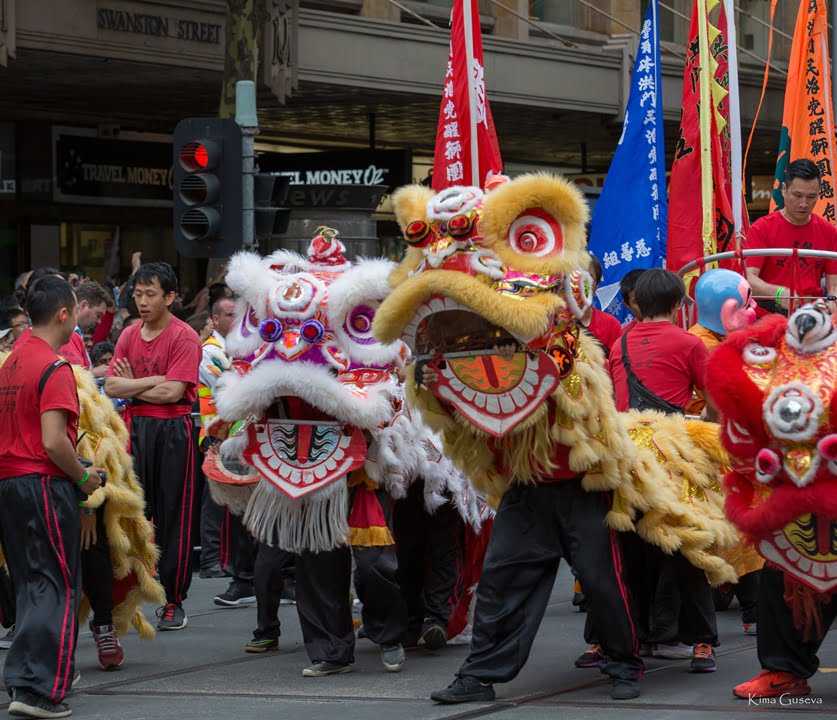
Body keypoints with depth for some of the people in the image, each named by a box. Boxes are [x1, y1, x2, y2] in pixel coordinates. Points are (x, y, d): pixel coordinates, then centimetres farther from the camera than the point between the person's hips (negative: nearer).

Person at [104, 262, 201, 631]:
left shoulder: (184, 337, -7)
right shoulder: (129, 335, 10)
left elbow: (172, 392, -16)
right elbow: (112, 386, 2)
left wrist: (132, 387, -4)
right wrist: (153, 381, -10)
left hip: (172, 431, -5)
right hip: (135, 430, 5)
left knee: (173, 518, 1)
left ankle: (173, 601, 7)